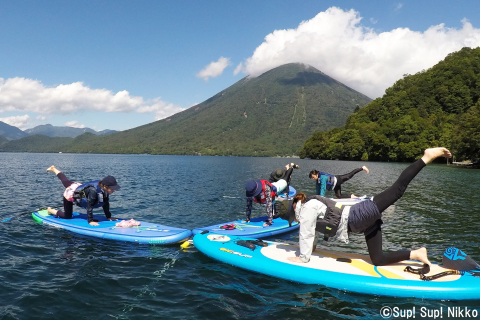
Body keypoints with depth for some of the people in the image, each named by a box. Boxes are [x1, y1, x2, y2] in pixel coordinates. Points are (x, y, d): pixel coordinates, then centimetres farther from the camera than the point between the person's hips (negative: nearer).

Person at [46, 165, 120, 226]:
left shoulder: (104, 190, -21)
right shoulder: (93, 191, -45)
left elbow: (106, 204, -11)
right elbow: (89, 206, -40)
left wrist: (109, 217, -11)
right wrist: (90, 221, -37)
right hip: (70, 194, -7)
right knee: (67, 217, 5)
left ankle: (53, 169, 56)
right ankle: (50, 210, 27)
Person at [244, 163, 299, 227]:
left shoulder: (266, 188, -50)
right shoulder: (250, 192, -35)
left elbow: (269, 205, -52)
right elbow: (249, 206, -20)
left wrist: (269, 221, -53)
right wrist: (247, 219, -16)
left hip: (275, 188, -5)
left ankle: (291, 165, 51)